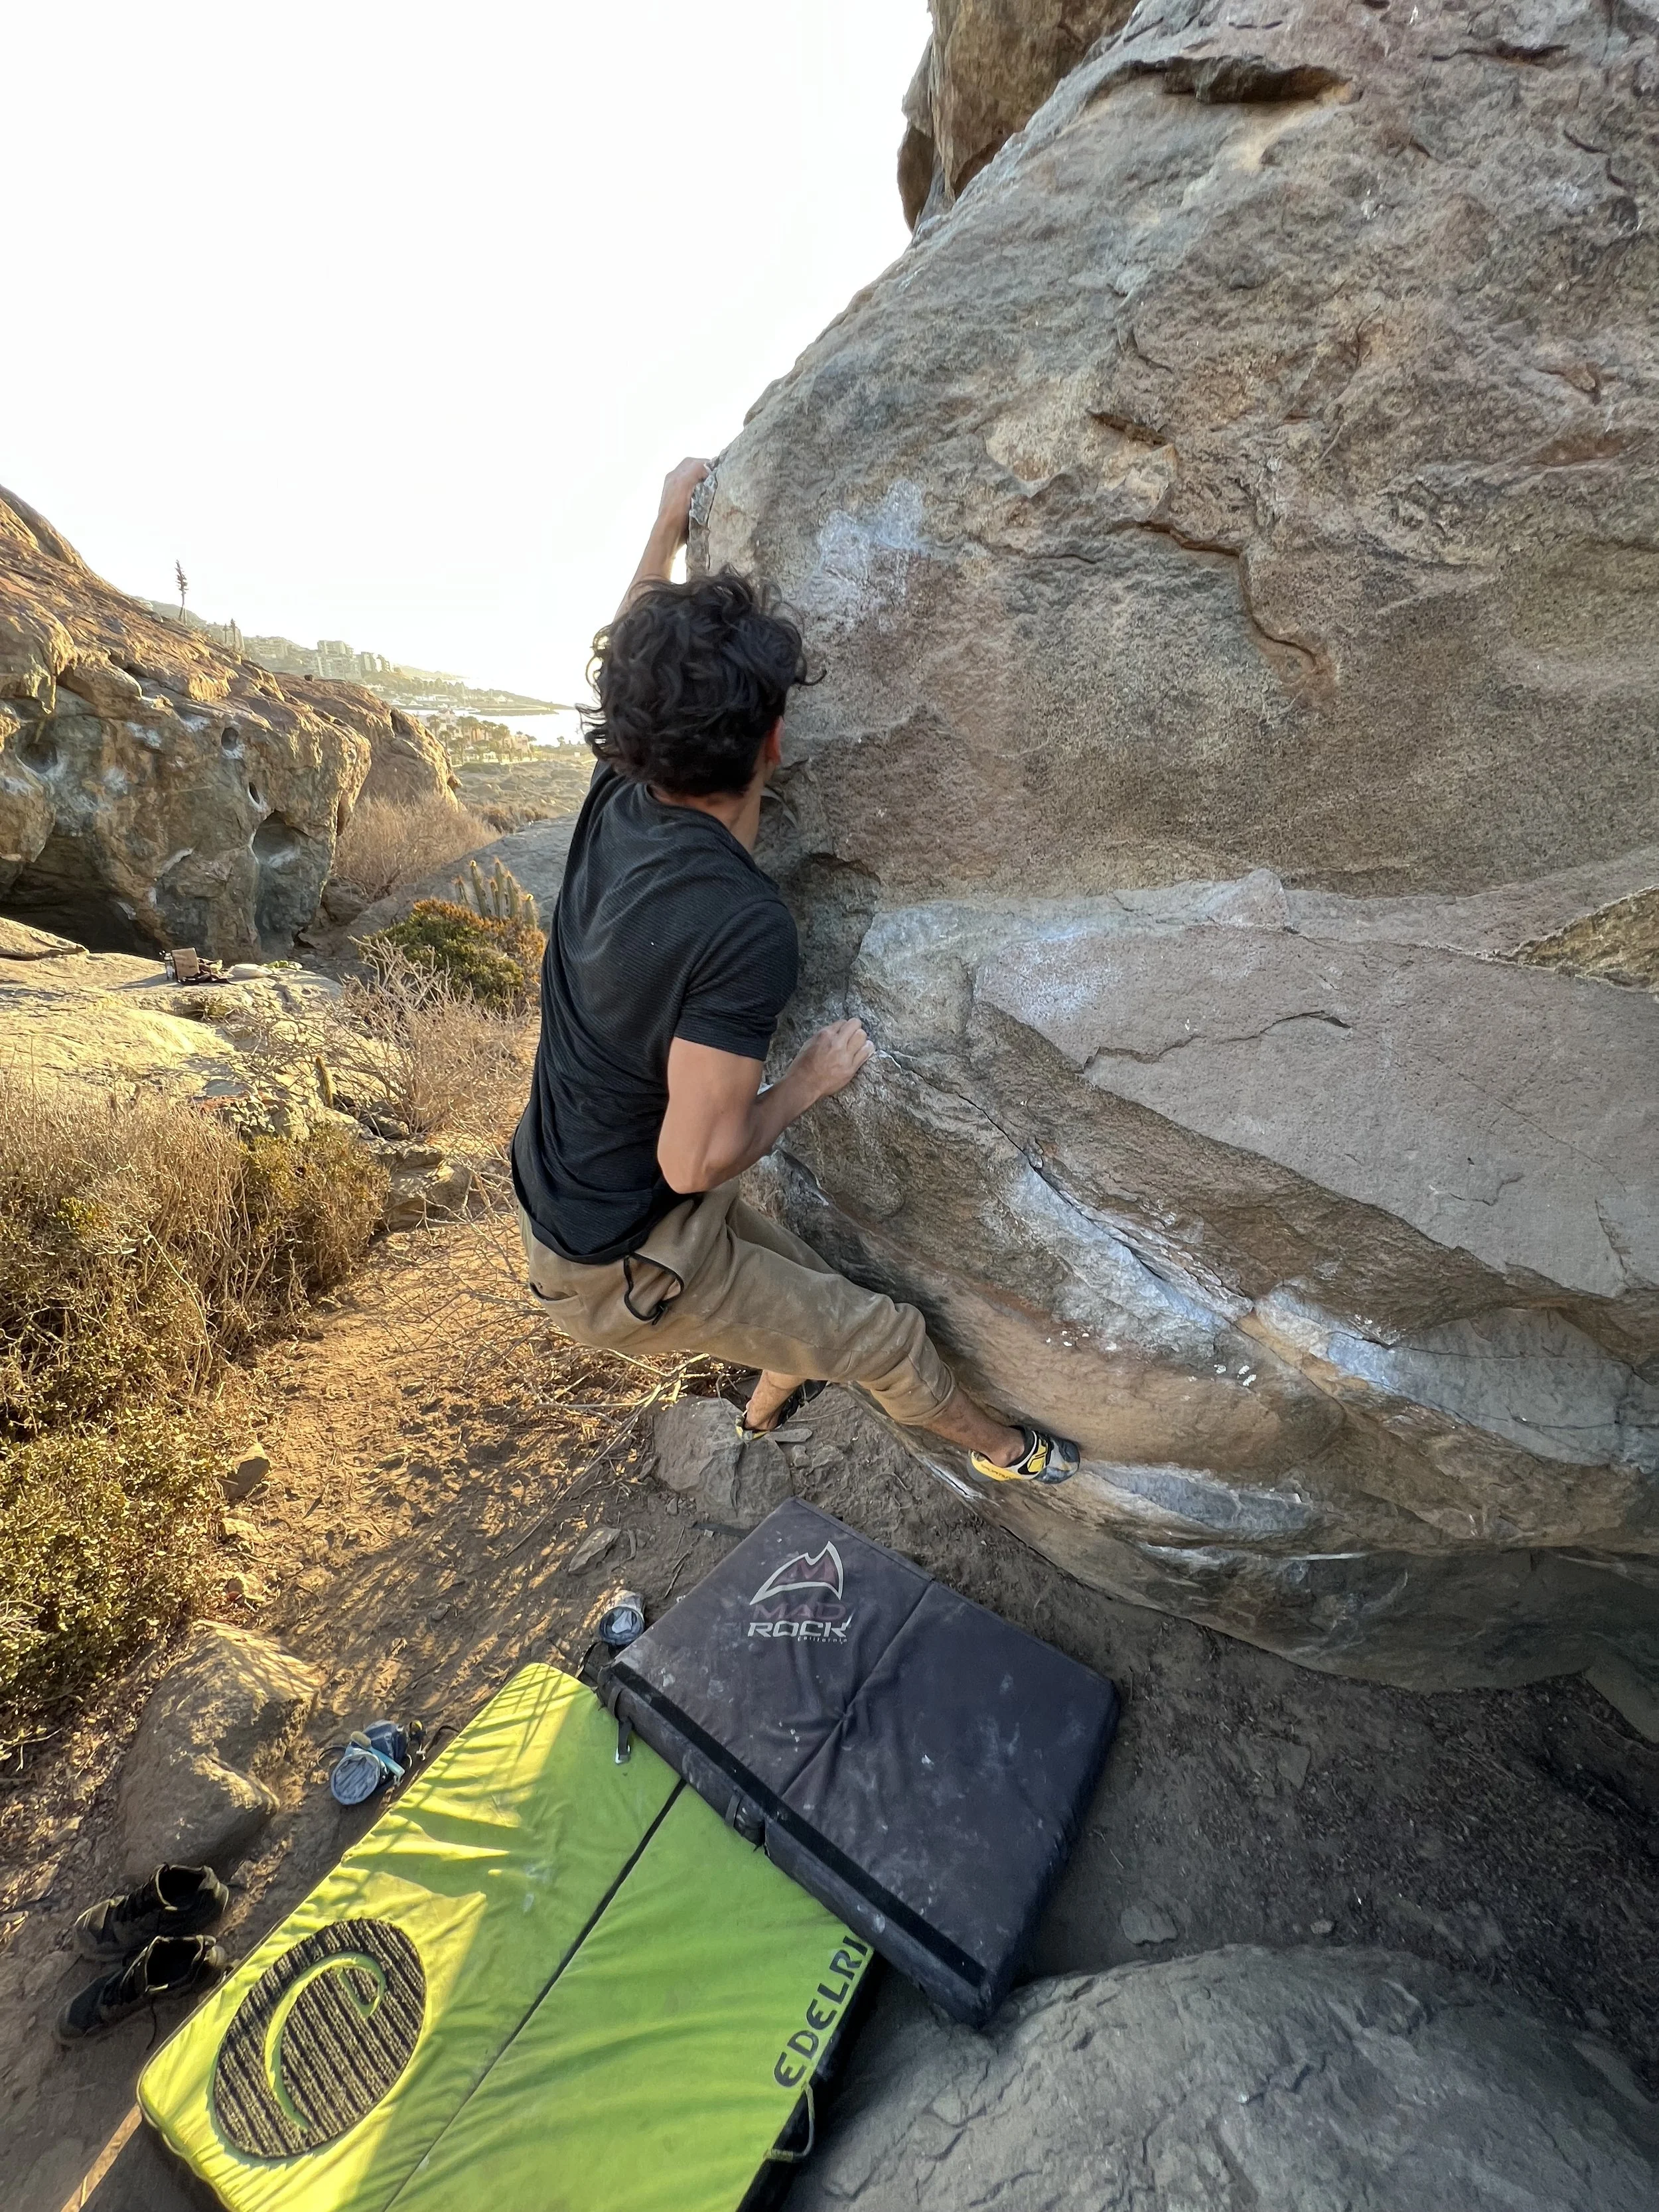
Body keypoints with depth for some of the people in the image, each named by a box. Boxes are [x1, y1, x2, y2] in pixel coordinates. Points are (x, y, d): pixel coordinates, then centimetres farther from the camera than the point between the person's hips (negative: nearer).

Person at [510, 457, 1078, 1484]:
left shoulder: (617, 807, -9)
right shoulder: (746, 927, -34)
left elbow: (630, 656, 12)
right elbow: (694, 1158, -29)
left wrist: (670, 521, 23)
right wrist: (813, 1078, -15)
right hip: (627, 1264, -8)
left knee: (814, 1287, 27)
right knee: (888, 1336, 8)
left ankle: (769, 1410, 58)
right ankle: (1004, 1449, 39)